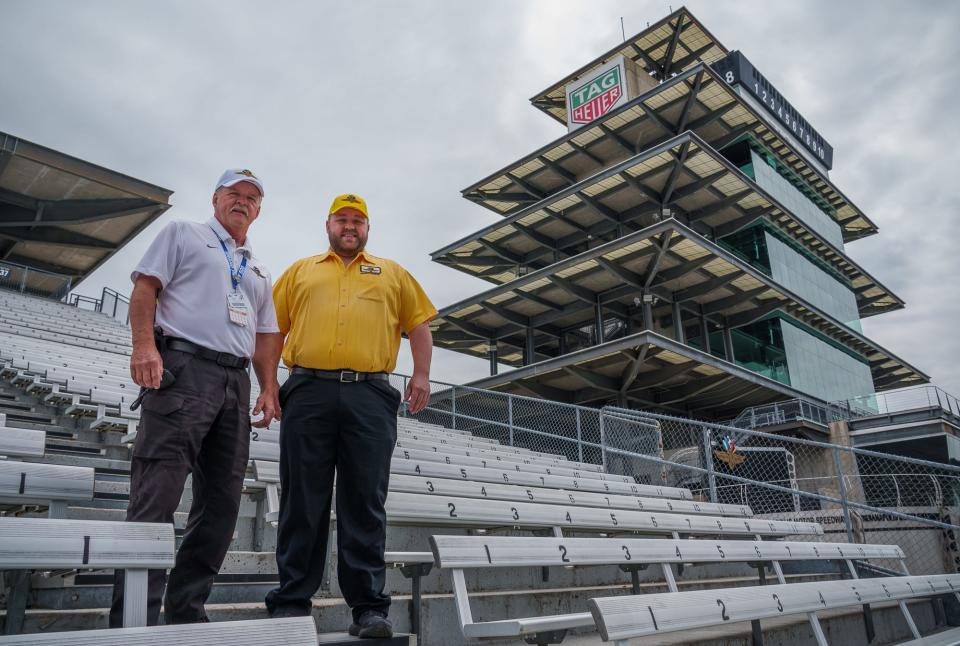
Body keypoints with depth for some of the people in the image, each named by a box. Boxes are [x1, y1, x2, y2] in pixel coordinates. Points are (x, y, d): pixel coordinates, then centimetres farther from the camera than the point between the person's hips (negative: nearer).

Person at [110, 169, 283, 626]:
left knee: (221, 502, 3)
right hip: (182, 367, -6)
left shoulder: (258, 271, 27)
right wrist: (144, 345, -14)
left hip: (236, 382, 6)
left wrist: (269, 389, 9)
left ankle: (186, 612, 12)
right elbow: (145, 287, 1)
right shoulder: (183, 234, 14)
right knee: (156, 496, -13)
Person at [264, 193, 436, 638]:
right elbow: (273, 326, 15)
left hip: (370, 397, 0)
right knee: (303, 502, 2)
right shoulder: (301, 270, 20)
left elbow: (419, 324, 16)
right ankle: (291, 602, 11)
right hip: (307, 393, 1)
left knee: (365, 503, 0)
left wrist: (421, 375, 3)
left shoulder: (392, 273, 20)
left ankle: (369, 606, 5)